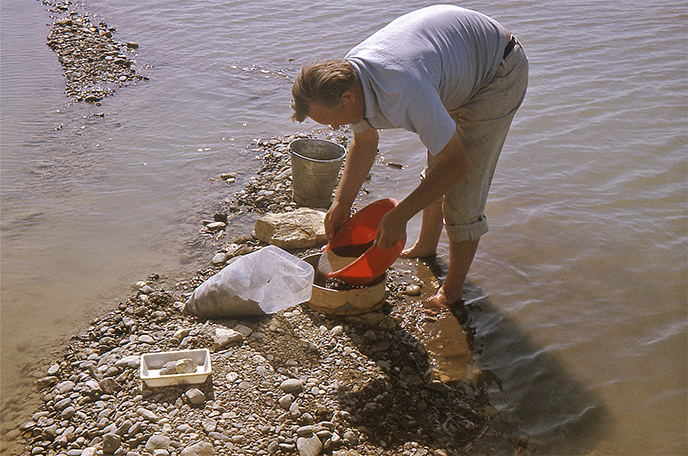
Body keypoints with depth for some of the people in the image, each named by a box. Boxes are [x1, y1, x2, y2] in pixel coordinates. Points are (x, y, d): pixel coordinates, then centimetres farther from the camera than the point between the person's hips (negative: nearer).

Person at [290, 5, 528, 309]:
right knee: (434, 168, 22)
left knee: (462, 193, -9)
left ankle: (453, 290, 10)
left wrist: (399, 216, -27)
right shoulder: (347, 74, -13)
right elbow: (364, 142, 6)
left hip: (499, 75, -8)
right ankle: (426, 246, 46)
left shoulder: (403, 95, -41)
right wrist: (341, 203, 0)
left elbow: (456, 163, -31)